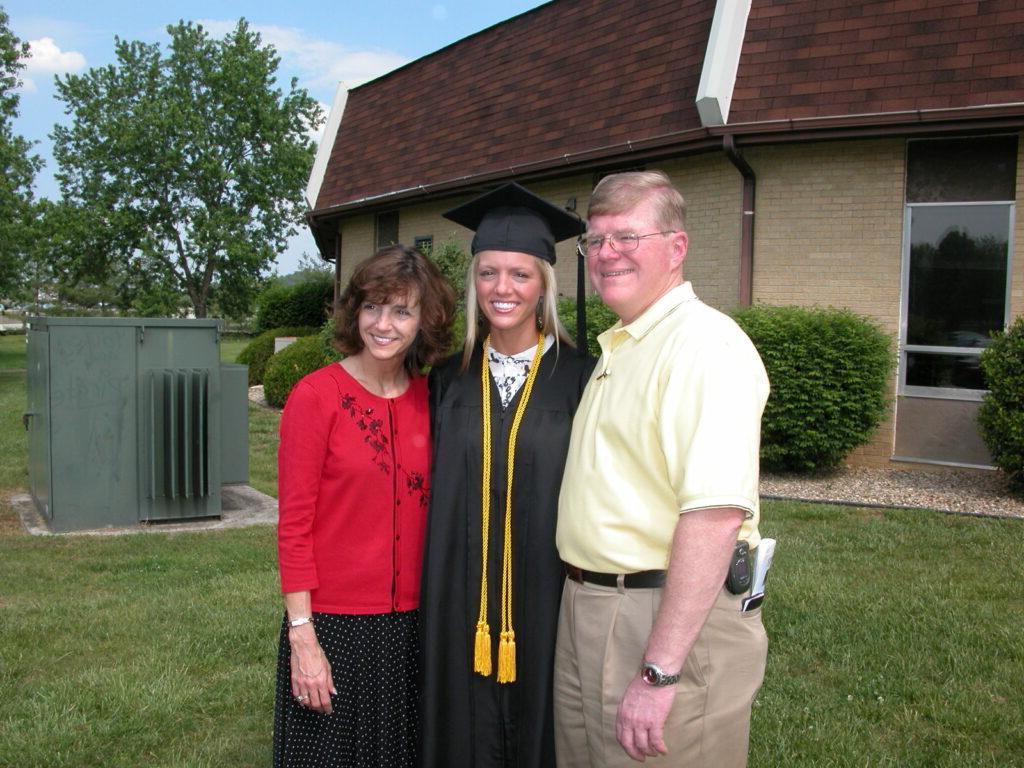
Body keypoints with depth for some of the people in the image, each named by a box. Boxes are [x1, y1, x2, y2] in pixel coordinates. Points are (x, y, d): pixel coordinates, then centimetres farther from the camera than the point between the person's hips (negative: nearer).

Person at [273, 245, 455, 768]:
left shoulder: (429, 399, 4)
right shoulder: (316, 396, -10)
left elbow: (428, 513, 10)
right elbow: (293, 524, -10)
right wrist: (302, 636, -13)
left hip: (410, 622, 5)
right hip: (332, 624, -4)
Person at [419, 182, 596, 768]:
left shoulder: (579, 379, -5)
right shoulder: (450, 378, 5)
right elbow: (432, 488, 9)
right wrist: (437, 590, 6)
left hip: (546, 602, -2)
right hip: (461, 602, 3)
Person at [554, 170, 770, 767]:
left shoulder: (707, 345, -18)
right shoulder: (617, 349, 14)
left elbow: (716, 514, -27)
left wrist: (660, 671, -28)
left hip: (674, 619, -9)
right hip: (587, 611, 9)